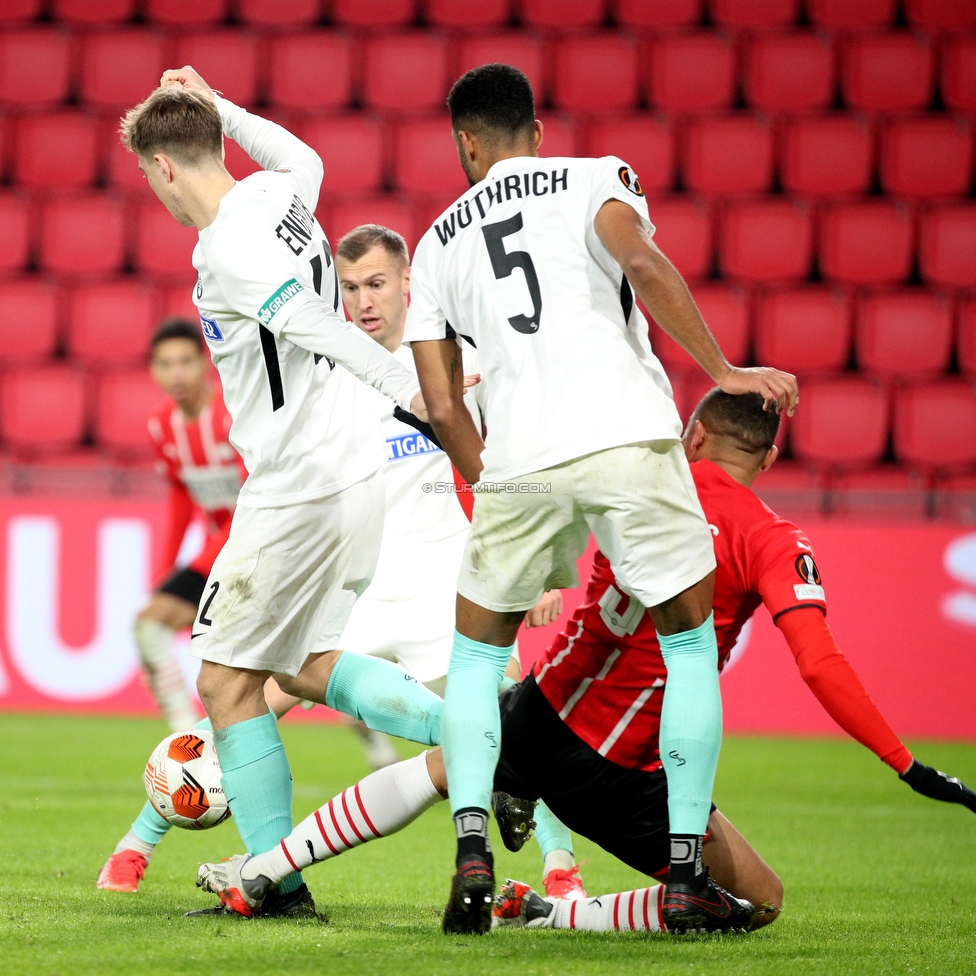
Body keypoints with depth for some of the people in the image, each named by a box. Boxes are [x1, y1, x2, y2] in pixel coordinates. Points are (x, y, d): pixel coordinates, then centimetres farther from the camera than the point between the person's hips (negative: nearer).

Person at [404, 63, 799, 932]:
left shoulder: (437, 247, 20)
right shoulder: (594, 177, 11)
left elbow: (442, 407, 16)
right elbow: (642, 264, -10)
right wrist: (723, 371, -5)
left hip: (520, 461, 2)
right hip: (630, 437, -2)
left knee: (477, 654, 21)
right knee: (689, 645, 15)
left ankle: (472, 852, 0)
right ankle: (688, 870, 8)